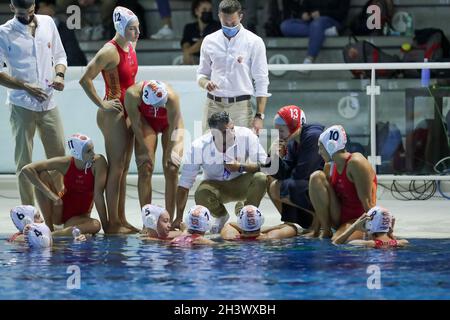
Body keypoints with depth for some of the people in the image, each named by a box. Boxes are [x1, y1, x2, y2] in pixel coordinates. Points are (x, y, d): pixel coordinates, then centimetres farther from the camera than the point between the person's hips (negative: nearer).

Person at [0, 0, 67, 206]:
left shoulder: (47, 23, 7)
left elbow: (59, 56, 16)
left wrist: (59, 75, -5)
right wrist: (26, 87, -16)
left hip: (48, 103, 4)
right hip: (22, 105, -4)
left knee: (58, 157, 6)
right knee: (24, 160, 1)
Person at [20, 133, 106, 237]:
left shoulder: (98, 162, -20)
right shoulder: (65, 163, -18)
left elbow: (98, 196, -21)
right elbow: (27, 169, -24)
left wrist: (106, 227, -22)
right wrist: (50, 193, -31)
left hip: (80, 216, -1)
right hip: (59, 211, 1)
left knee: (95, 226, -35)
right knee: (42, 175, -20)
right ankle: (49, 227, -16)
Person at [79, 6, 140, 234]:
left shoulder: (131, 46, 9)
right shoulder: (110, 52, -18)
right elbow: (85, 80, -21)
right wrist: (101, 104, -17)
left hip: (127, 111, 9)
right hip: (112, 113, -9)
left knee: (124, 168, 12)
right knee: (116, 168, -6)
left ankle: (121, 219, 18)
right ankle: (113, 223, -1)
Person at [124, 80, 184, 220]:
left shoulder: (172, 97, -40)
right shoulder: (132, 94, -36)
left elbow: (172, 129, -30)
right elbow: (136, 125, -24)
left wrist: (168, 155, -26)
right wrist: (146, 151, -20)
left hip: (169, 123, -1)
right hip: (147, 123, 1)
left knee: (171, 170, -11)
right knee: (145, 170, -11)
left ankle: (169, 221, -6)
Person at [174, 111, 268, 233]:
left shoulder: (246, 135, -24)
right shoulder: (199, 147, -23)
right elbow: (184, 184, -19)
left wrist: (241, 167, -36)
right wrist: (179, 218, -22)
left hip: (241, 185, 1)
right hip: (215, 185, -1)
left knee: (261, 178, -31)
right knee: (201, 195, -35)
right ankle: (221, 216, 2)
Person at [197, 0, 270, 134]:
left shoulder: (254, 42, -1)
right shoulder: (209, 41, 8)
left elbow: (261, 82, -1)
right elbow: (201, 74, 18)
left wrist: (259, 116, -7)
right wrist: (205, 83, -8)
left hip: (241, 106, -3)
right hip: (213, 105, 3)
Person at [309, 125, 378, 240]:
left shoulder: (356, 163, -19)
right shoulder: (330, 166, 6)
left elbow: (367, 202, -23)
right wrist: (316, 231, 6)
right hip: (340, 218, 7)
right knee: (316, 177, -9)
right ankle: (326, 231, -6)